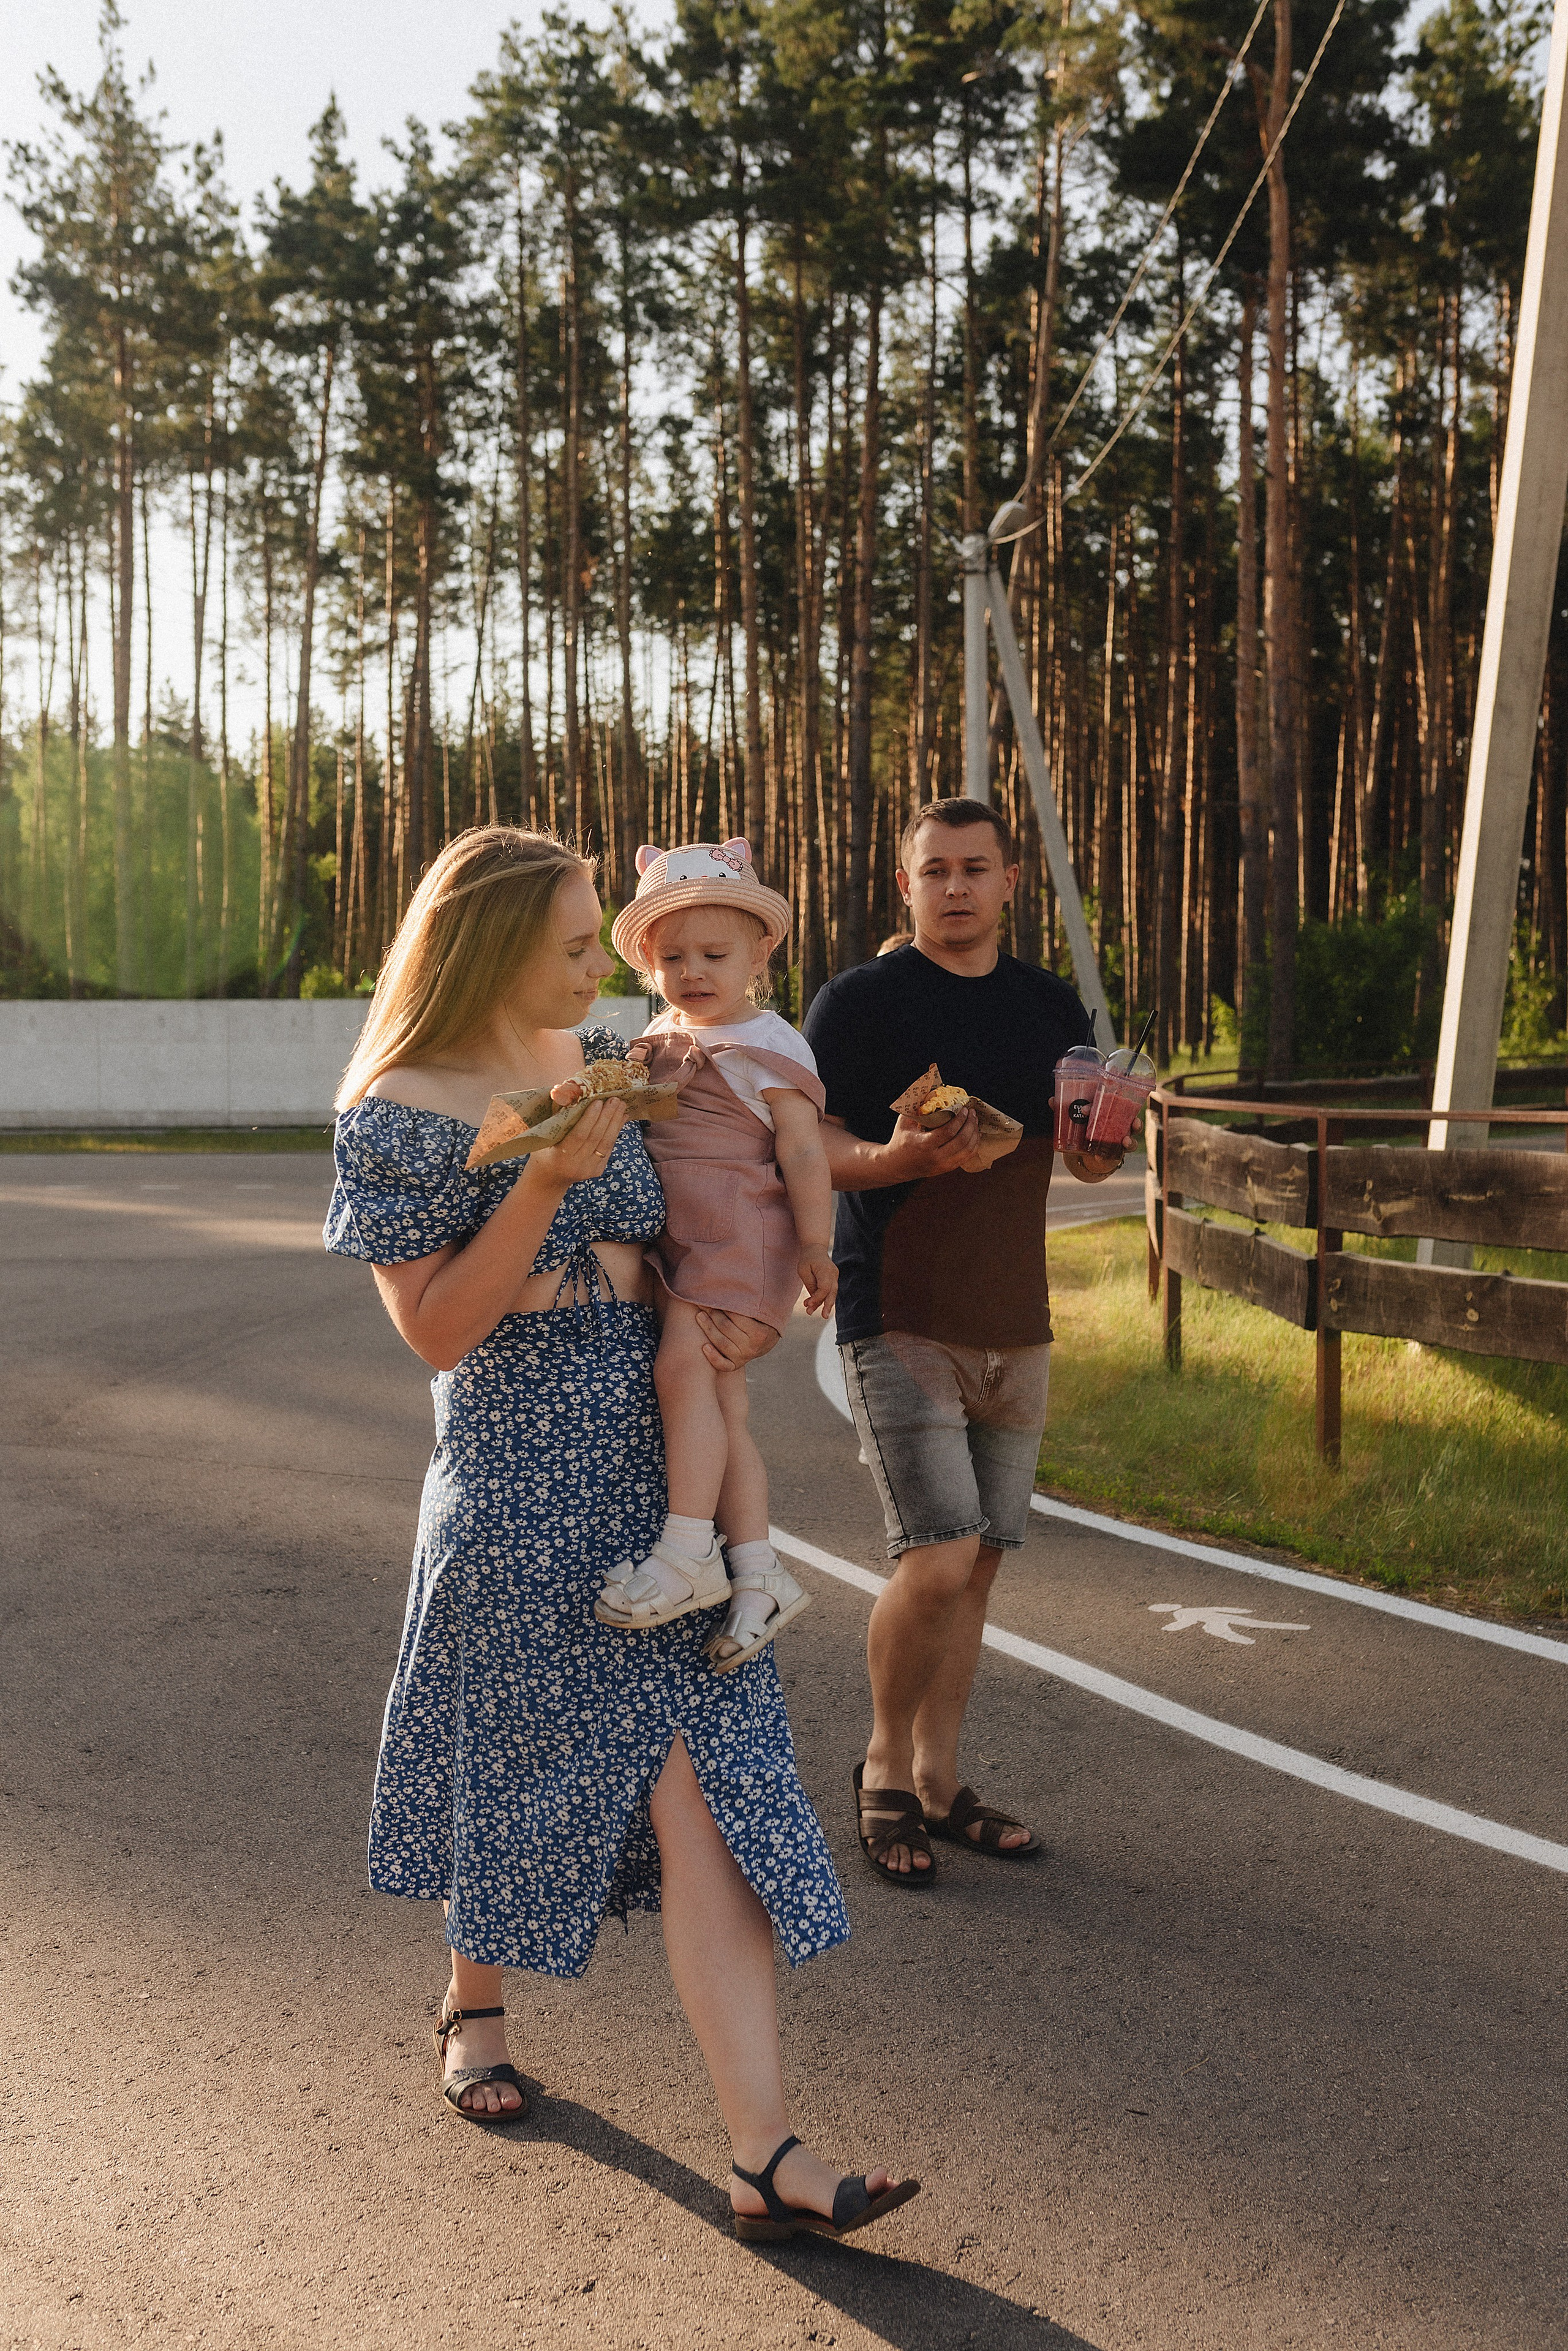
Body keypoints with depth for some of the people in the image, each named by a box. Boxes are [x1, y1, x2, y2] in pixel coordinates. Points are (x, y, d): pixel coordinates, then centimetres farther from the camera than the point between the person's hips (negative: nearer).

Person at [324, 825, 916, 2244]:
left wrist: (727, 1315, 4)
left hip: (657, 1462, 5)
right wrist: (547, 1179, -23)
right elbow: (438, 1329, -14)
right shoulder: (401, 1110, -10)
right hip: (519, 1475, -4)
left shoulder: (601, 1059, 8)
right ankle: (473, 2005, 46)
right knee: (525, 1760, 14)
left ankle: (765, 2154, -2)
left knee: (697, 1780, -2)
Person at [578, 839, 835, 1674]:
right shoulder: (661, 1040, 19)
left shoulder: (766, 1045, -5)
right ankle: (758, 1569, 8)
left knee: (685, 1365, -22)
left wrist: (816, 1246, -12)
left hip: (737, 1235, -8)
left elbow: (803, 1149, -9)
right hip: (674, 1237, 8)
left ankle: (687, 1554, -20)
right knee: (719, 1399, 5)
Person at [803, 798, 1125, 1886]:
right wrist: (900, 1157, -26)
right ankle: (884, 1767, 10)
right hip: (899, 1321, -5)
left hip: (1015, 1323, 6)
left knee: (978, 1561, 10)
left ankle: (937, 1779, 25)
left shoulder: (1052, 1005, 11)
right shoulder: (860, 1000, -5)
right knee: (937, 1560, -14)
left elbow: (1086, 1157, 15)